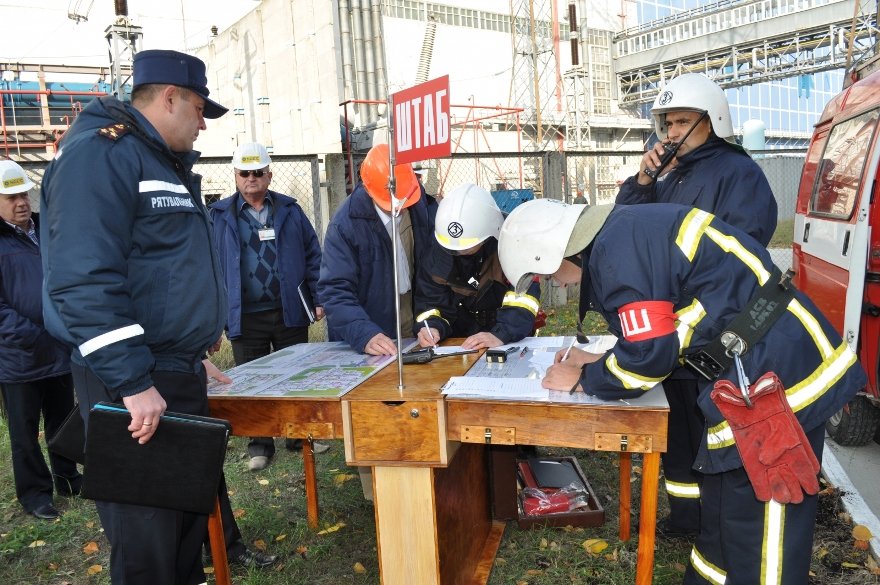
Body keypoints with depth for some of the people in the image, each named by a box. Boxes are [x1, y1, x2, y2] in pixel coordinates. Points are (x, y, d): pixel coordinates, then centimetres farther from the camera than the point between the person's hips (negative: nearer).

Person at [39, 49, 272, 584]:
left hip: (181, 377, 9)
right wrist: (132, 382, -25)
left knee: (191, 517, 19)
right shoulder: (99, 153, -13)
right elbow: (84, 281, -24)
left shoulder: (166, 163, 18)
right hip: (132, 387, -9)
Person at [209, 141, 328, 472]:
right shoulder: (219, 216, 3)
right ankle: (260, 445, 24)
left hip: (290, 312, 1)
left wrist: (318, 298, 1)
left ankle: (300, 435, 30)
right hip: (244, 318, -1)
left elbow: (312, 256, 7)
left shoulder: (290, 210, 6)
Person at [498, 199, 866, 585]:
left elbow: (649, 355, -19)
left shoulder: (618, 247, -19)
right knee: (720, 506, 20)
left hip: (777, 375, -10)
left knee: (757, 529, 0)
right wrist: (598, 362, 15)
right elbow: (659, 334, 21)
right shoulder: (625, 231, 12)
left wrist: (582, 379, -3)